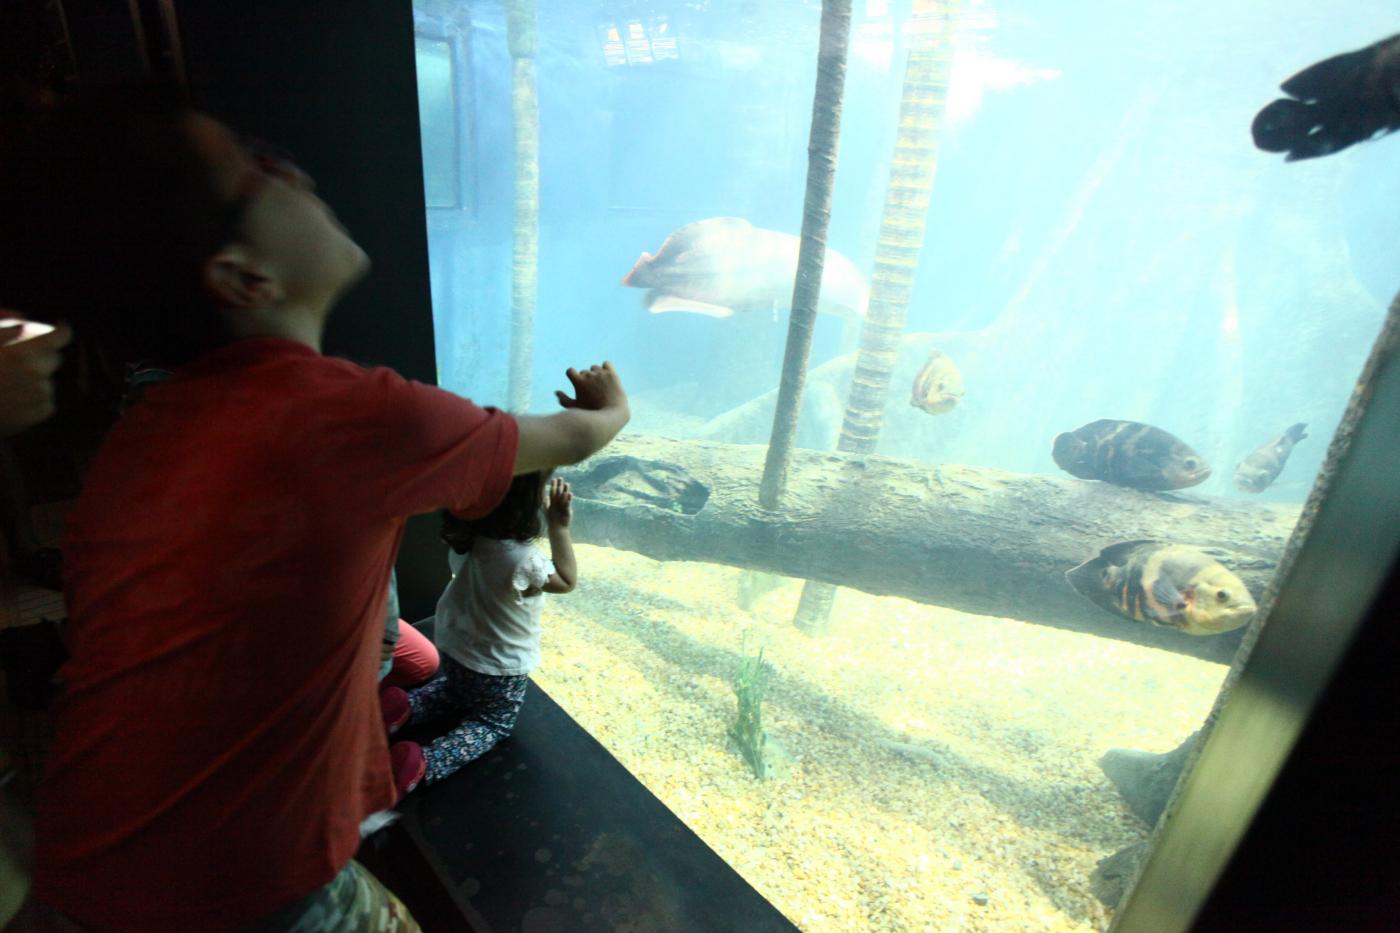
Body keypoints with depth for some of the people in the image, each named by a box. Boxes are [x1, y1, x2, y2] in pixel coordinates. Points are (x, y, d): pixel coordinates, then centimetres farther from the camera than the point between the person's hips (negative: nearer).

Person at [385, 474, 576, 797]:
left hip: (454, 648, 6)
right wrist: (559, 526, -23)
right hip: (500, 667, -6)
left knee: (456, 693, 36)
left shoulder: (465, 535, -19)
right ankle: (424, 764, -2)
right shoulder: (523, 561, -37)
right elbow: (567, 580, -18)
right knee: (492, 724, 19)